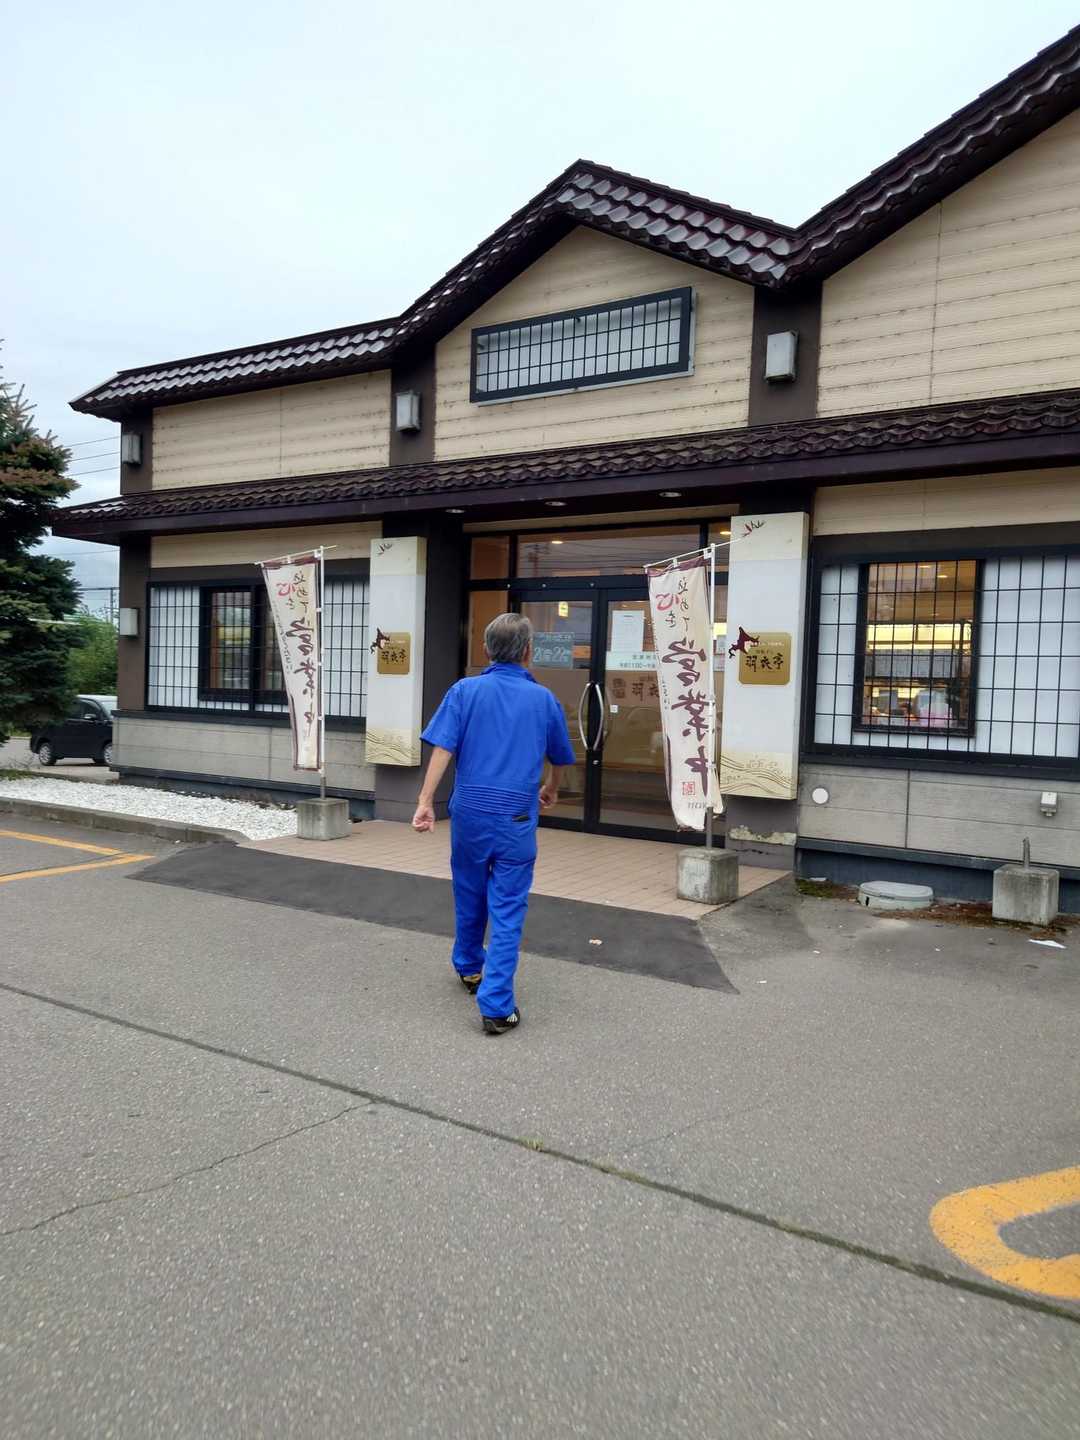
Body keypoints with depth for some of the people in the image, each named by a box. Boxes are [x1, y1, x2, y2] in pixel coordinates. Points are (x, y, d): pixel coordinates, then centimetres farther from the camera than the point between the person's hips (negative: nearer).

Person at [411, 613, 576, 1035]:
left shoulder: (465, 690, 0)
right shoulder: (544, 699, 4)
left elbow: (443, 748, -11)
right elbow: (560, 758, 18)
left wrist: (426, 802, -10)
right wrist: (550, 790, 37)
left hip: (470, 811, 2)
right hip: (517, 818, -1)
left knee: (470, 897, 21)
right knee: (507, 911, 2)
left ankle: (469, 967, 44)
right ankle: (496, 1006, -1)